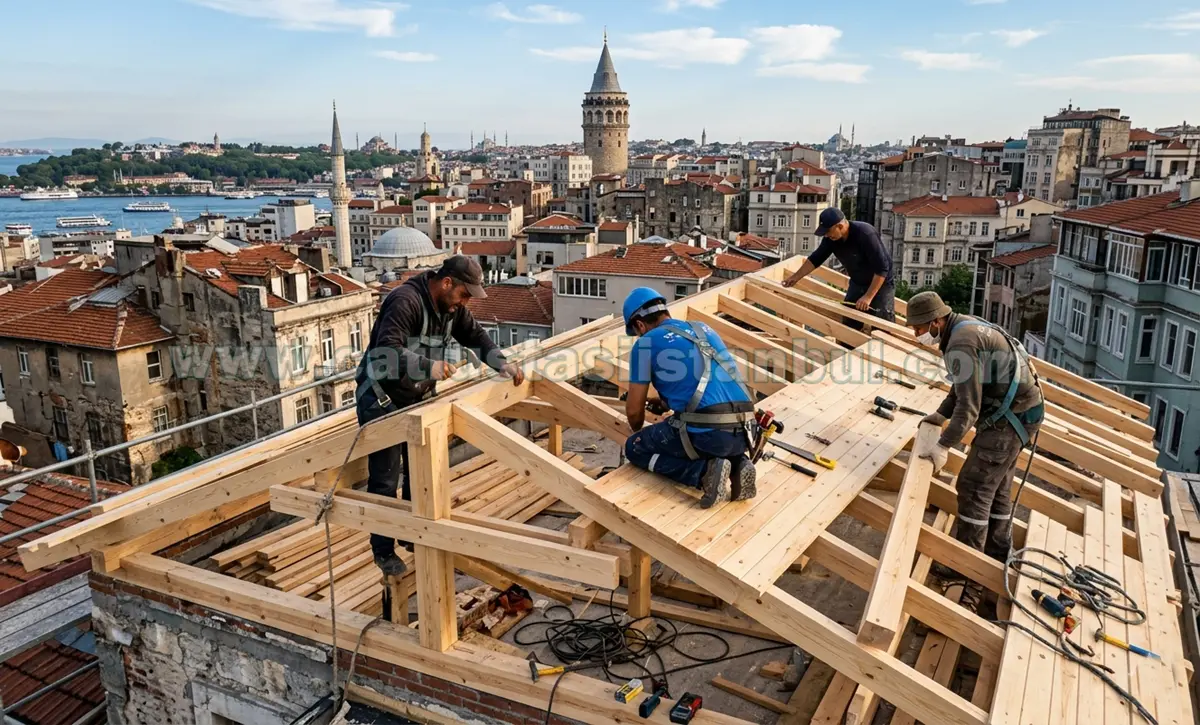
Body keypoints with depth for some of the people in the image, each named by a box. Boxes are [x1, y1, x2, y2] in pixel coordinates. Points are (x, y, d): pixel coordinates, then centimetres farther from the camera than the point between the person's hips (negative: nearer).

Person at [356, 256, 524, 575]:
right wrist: (429, 366, -49)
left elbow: (476, 336, 11)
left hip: (416, 398, 8)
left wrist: (502, 364, -3)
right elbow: (387, 349, -37)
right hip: (381, 399, -8)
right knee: (385, 479, -1)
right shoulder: (406, 300, -26)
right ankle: (383, 551, 13)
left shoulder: (452, 307, -1)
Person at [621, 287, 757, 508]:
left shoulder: (645, 343, 4)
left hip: (706, 432, -7)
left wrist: (638, 431, 32)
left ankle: (705, 471, -4)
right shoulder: (704, 329, 22)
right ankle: (737, 465, 8)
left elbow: (634, 410, 9)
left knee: (635, 448, 16)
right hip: (743, 433, 7)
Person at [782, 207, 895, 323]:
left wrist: (868, 296, -31)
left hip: (881, 284, -7)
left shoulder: (865, 235, -33)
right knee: (848, 325, 7)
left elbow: (882, 268, -31)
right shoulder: (831, 238, -13)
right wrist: (796, 277, 2)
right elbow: (816, 258, 3)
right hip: (857, 284, 7)